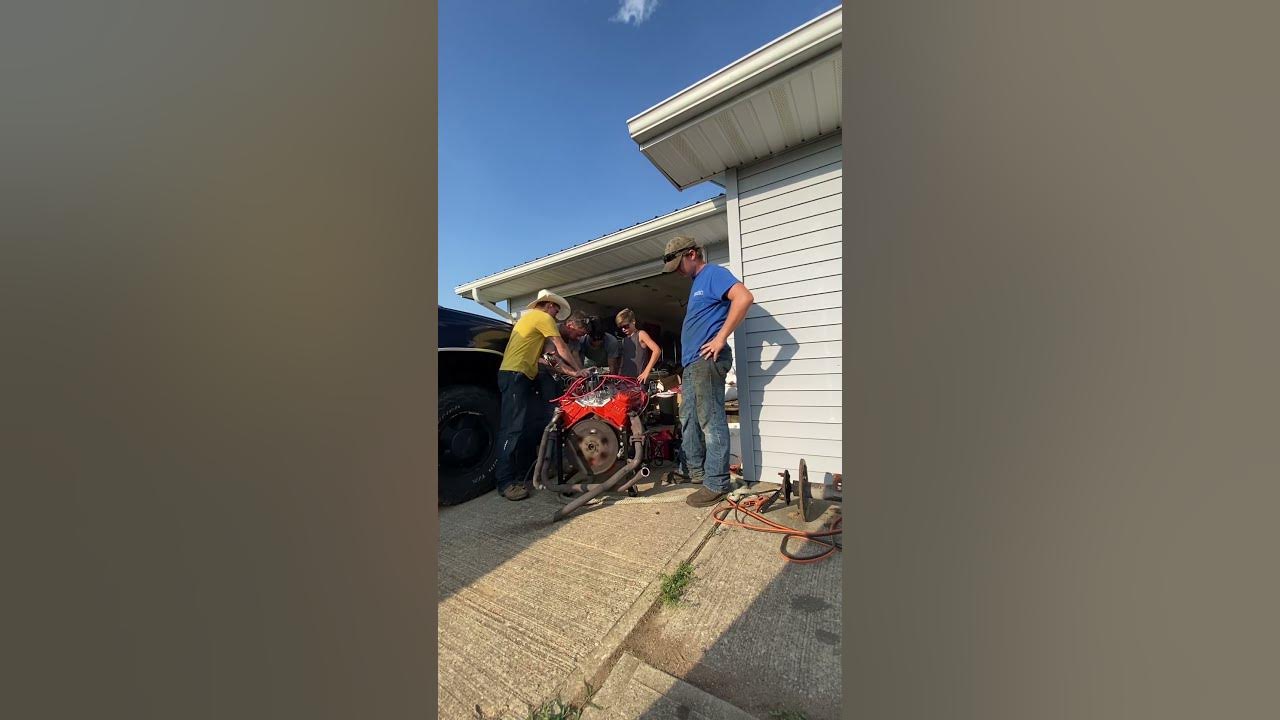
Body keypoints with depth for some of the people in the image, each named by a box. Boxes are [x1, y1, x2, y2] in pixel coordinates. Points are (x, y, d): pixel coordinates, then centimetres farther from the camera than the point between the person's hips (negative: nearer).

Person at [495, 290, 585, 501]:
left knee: (521, 427, 9)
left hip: (513, 374, 11)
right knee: (514, 428, -14)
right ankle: (506, 482, -12)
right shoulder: (543, 317, -2)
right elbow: (562, 349, -4)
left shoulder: (529, 317, 28)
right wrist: (578, 369, 9)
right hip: (516, 374, -11)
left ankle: (519, 473, 14)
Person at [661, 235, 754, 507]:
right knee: (688, 420, 15)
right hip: (691, 363, 10)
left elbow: (744, 297, -22)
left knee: (711, 421, -6)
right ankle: (696, 471, 30)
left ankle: (716, 485, 4)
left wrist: (721, 338, -20)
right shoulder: (696, 282, 24)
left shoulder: (713, 273, -5)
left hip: (707, 360, -10)